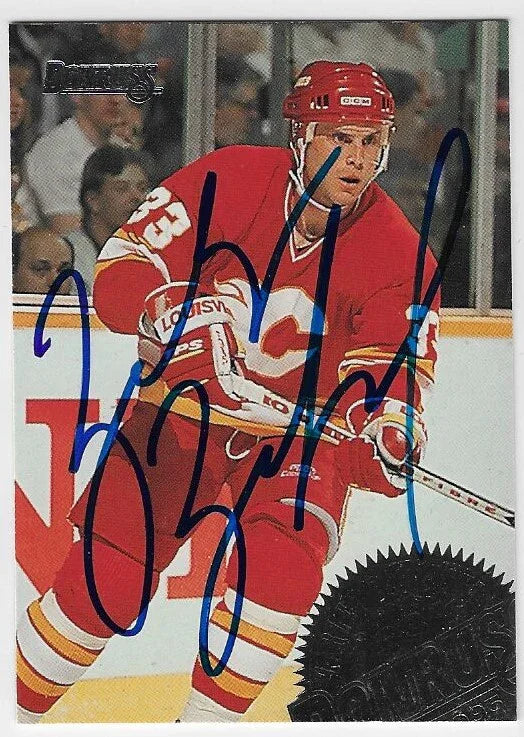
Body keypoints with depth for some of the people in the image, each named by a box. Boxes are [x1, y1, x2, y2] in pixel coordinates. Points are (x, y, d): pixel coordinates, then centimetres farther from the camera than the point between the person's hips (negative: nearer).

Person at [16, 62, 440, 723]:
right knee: (103, 581, -9)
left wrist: (388, 421, -36)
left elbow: (391, 360, -14)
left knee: (284, 566, -22)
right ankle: (15, 711, 12)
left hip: (303, 426, 2)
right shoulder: (228, 181, -15)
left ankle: (205, 721, -1)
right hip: (183, 405, -1)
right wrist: (171, 310, -38)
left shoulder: (395, 249, -11)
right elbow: (118, 271, -17)